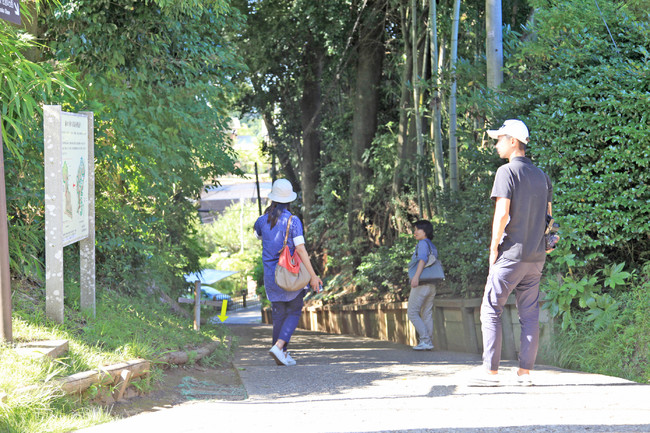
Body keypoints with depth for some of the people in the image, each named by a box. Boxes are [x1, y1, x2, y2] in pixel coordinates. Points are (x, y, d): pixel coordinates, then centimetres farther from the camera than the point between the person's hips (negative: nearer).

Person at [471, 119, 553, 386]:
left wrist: (494, 248, -9)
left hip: (511, 254, -7)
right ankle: (525, 371, 5)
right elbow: (548, 216, 17)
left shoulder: (507, 172, -8)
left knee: (491, 309, -1)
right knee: (529, 314, 7)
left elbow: (502, 214, -15)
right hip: (536, 255, 7)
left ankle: (490, 371, -6)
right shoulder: (541, 176, 14)